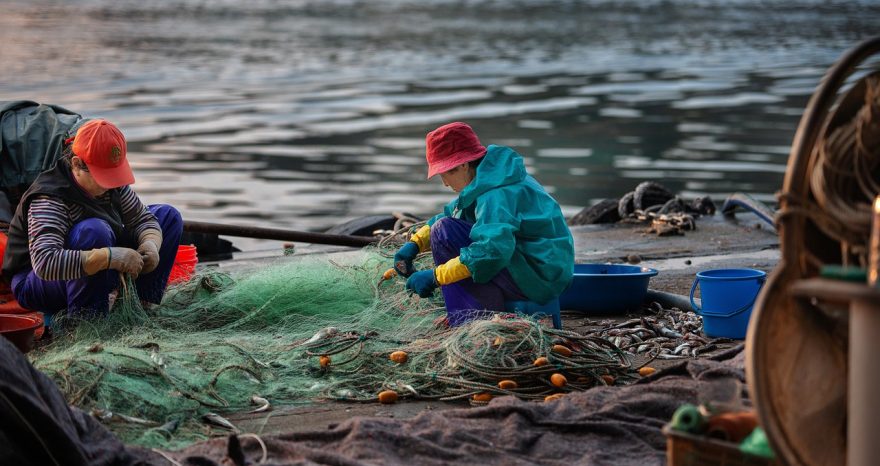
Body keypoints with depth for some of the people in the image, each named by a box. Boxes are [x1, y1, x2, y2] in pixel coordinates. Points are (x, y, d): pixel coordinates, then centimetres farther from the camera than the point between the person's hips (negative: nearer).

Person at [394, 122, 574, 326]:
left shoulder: (496, 194, -20)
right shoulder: (486, 178, 12)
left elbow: (493, 250, -33)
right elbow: (450, 214, 22)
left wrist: (435, 277, -27)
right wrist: (415, 244, 7)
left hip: (538, 277, -11)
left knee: (444, 231, -16)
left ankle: (468, 323, -19)